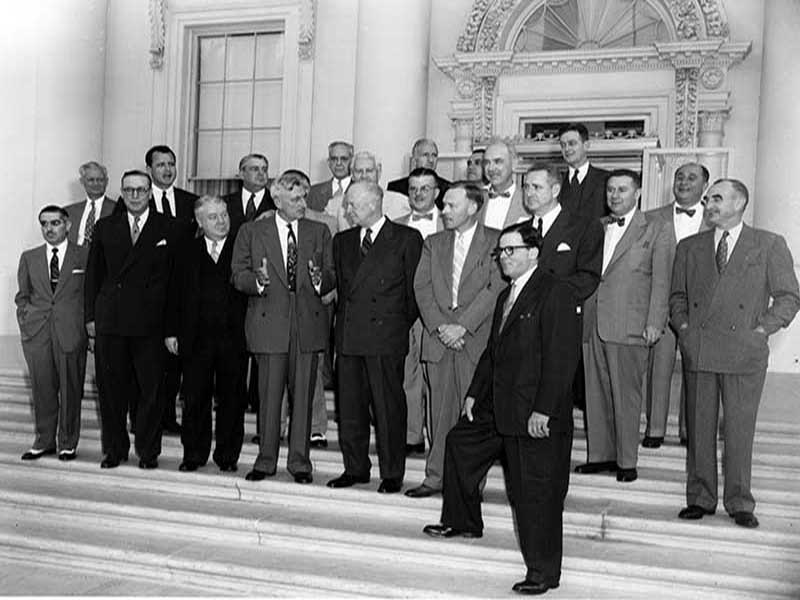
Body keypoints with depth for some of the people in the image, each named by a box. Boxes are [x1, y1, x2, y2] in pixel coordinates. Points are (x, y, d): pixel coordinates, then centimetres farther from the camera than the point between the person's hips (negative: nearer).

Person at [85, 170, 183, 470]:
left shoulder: (170, 229, 3)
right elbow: (93, 274, 13)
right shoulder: (105, 227, 12)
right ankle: (115, 449, 21)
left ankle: (148, 451, 15)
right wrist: (91, 316, 6)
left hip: (151, 323, -2)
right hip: (110, 321, 3)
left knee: (151, 390, 2)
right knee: (111, 389, 8)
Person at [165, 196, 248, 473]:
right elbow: (175, 292, 9)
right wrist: (171, 331, 3)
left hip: (233, 337, -1)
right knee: (195, 398, 6)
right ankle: (194, 454, 18)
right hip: (196, 338, 1)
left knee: (231, 398, 6)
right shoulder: (188, 251, 10)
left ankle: (227, 454, 18)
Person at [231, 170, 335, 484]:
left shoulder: (319, 232, 11)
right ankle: (266, 460, 16)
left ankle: (299, 461, 16)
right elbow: (238, 275, 3)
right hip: (269, 322, -1)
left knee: (302, 395, 5)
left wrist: (320, 279, -12)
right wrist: (257, 280, -17)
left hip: (308, 322, 2)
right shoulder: (252, 232, 6)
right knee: (269, 394, 3)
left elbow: (333, 274, 10)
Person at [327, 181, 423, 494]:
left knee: (388, 406, -1)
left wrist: (403, 325, 3)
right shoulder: (342, 240, 17)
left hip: (385, 337, -5)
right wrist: (344, 321, 12)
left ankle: (392, 474, 9)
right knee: (349, 406, 8)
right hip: (347, 336, 5)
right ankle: (356, 468, 20)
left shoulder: (407, 239, 0)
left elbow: (414, 289, 2)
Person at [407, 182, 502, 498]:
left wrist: (461, 326, -13)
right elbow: (422, 288, 7)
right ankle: (436, 476, 12)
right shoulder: (433, 243, 17)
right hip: (438, 338, 4)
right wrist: (440, 326, -7)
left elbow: (495, 288, -7)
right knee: (439, 410, 4)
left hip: (476, 338, -4)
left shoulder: (496, 241, 3)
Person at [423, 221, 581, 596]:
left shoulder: (555, 294, -13)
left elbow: (562, 357, -19)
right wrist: (474, 394, 17)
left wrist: (543, 410, -23)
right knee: (459, 443, 22)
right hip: (499, 408, 10)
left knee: (536, 491, -3)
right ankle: (463, 522, 40)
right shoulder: (505, 296, 17)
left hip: (538, 414, -10)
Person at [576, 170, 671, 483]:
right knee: (595, 393, 9)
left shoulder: (654, 232, 2)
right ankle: (600, 454, 20)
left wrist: (654, 323, -10)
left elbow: (661, 282, -2)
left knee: (626, 395, 0)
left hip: (629, 326, -5)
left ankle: (627, 461, 10)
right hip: (592, 324, 5)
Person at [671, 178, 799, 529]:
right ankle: (700, 498, 16)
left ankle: (739, 503, 13)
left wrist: (762, 330, -6)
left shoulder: (770, 245, 5)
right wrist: (684, 327, 2)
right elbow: (677, 296, 19)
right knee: (699, 427, 5)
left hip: (744, 351, -3)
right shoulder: (689, 247, 15)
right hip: (697, 351, 3)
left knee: (739, 428, 1)